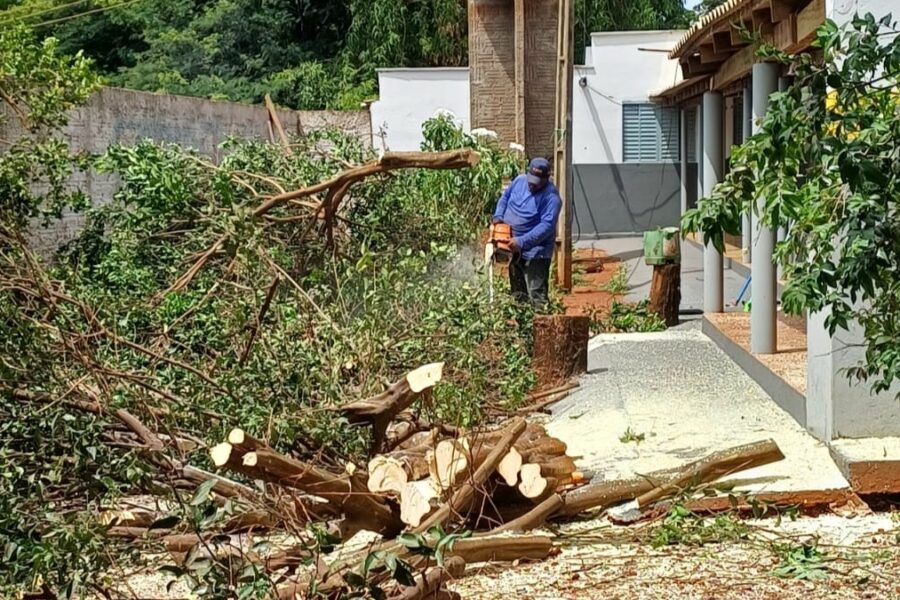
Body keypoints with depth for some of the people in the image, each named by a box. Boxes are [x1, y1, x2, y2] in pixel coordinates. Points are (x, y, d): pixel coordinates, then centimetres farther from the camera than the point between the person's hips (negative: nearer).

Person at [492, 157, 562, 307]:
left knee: (537, 295, -9)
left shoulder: (551, 197, -19)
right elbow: (505, 197, 16)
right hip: (514, 249, 7)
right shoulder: (519, 180, 1)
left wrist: (522, 242, -28)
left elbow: (546, 225, -25)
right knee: (518, 293, 19)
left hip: (535, 251, -7)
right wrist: (498, 216, -2)